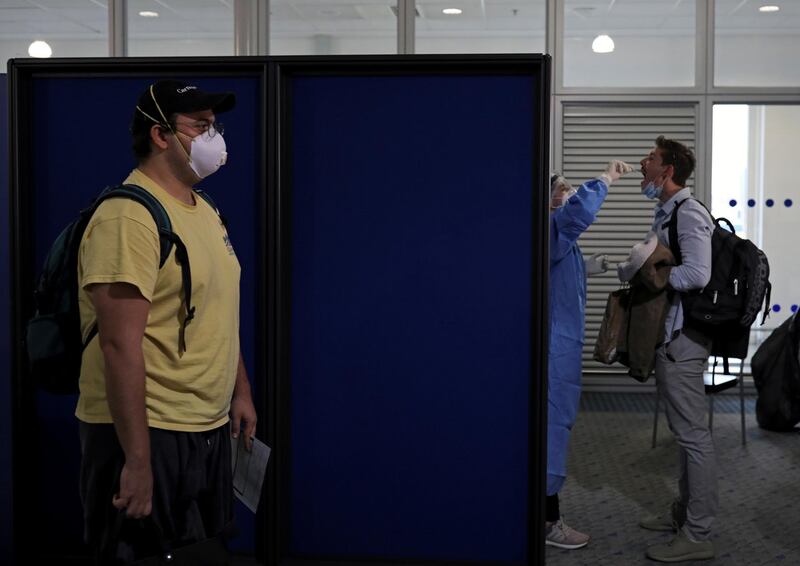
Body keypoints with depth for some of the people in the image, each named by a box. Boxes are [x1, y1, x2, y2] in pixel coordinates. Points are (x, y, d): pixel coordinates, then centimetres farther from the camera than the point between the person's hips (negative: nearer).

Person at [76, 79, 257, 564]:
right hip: (146, 434, -9)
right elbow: (120, 346, -24)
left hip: (211, 428, 9)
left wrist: (241, 391, 18)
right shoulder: (129, 217, -19)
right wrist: (137, 460, -26)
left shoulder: (205, 211, 11)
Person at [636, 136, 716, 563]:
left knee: (692, 433, -5)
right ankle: (683, 513, 28)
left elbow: (697, 274, -25)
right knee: (685, 430, 17)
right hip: (671, 334, 10)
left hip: (682, 337, -10)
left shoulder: (688, 213, -14)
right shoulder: (667, 212, 16)